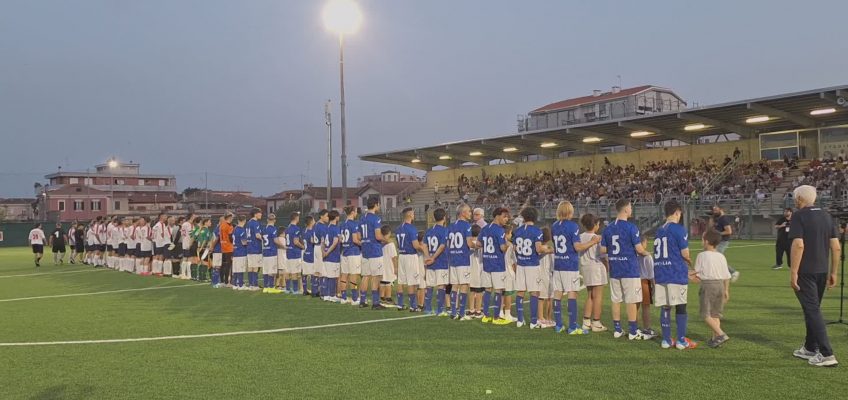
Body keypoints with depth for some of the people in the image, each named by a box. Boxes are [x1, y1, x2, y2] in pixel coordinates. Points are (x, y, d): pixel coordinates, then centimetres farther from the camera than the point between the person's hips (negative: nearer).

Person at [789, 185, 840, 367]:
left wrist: (793, 272, -17)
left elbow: (798, 245, -20)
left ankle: (826, 354, -8)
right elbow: (836, 247, 7)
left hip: (805, 271, -7)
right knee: (813, 309, 18)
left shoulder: (799, 216, -10)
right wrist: (833, 272, 13)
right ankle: (810, 349, 27)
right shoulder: (826, 216, 10)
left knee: (812, 310, -5)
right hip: (822, 271, 7)